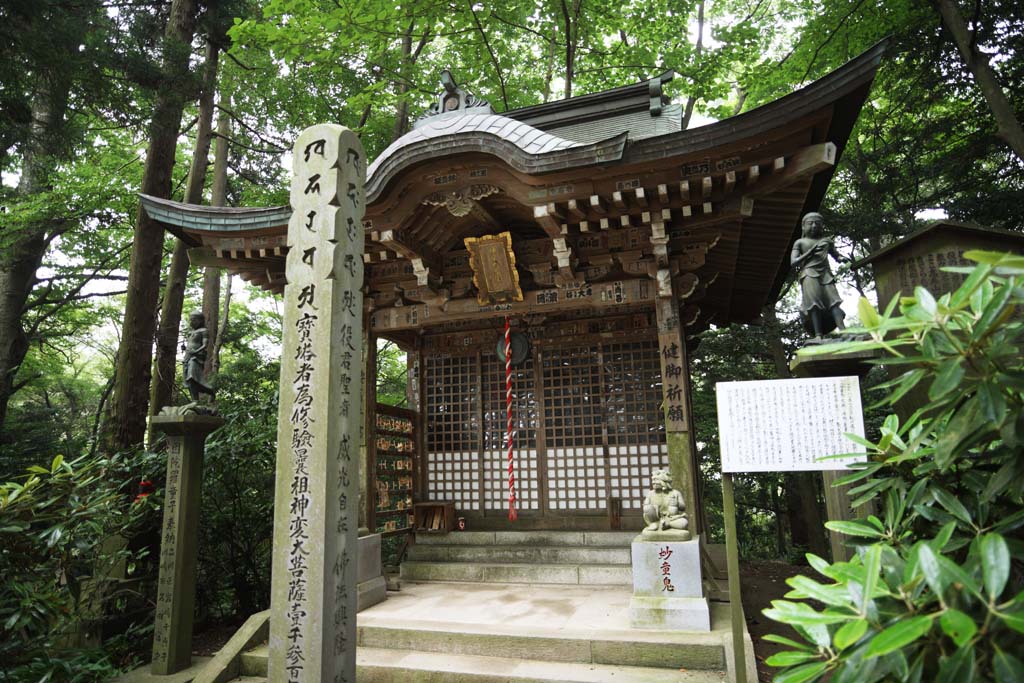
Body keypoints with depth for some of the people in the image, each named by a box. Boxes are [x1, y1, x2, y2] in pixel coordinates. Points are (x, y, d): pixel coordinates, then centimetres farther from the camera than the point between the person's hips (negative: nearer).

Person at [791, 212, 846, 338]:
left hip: (826, 274, 3)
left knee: (833, 300, -15)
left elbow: (837, 256, 25)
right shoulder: (799, 242, 15)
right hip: (809, 274, -3)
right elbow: (793, 262, 3)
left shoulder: (827, 241, 24)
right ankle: (818, 335, -30)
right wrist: (810, 252, -5)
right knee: (814, 302, -21)